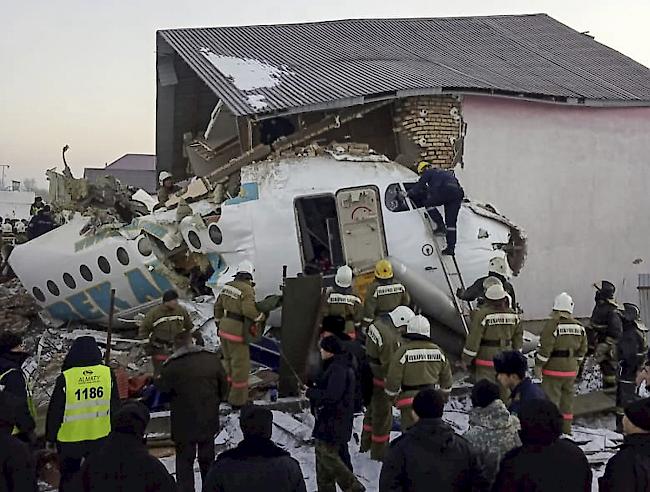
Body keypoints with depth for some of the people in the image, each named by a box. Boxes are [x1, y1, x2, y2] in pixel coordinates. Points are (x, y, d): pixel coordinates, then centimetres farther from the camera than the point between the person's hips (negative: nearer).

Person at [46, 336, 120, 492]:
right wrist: (114, 429, 16)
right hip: (101, 437, 2)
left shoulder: (65, 378, -16)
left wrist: (50, 435, 7)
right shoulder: (107, 374, -8)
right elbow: (115, 407, 2)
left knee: (69, 478, 14)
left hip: (70, 439, -2)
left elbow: (55, 411, -7)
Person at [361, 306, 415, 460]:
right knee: (383, 416, 8)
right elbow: (390, 366, -25)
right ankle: (379, 453, 24)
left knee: (373, 410, 27)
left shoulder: (379, 322, -1)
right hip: (381, 380, -10)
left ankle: (366, 445, 44)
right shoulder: (391, 338, -31)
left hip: (369, 376, 10)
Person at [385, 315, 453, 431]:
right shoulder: (437, 351, 2)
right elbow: (446, 379, 12)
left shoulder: (403, 351, -13)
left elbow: (393, 379, -12)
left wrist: (391, 395, 6)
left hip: (410, 402, -5)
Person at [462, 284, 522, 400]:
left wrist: (465, 360, -5)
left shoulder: (482, 315, -15)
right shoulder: (512, 315, 1)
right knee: (504, 391, 15)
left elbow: (473, 339, -14)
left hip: (486, 360, -5)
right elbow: (518, 338, 10)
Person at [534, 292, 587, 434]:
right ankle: (566, 430, 25)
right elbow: (582, 349, 13)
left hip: (553, 369, -6)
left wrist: (539, 365, -8)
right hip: (571, 370, 7)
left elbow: (545, 347, -17)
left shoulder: (552, 324, -15)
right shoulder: (579, 327, 6)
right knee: (567, 399, 16)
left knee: (551, 399, 0)